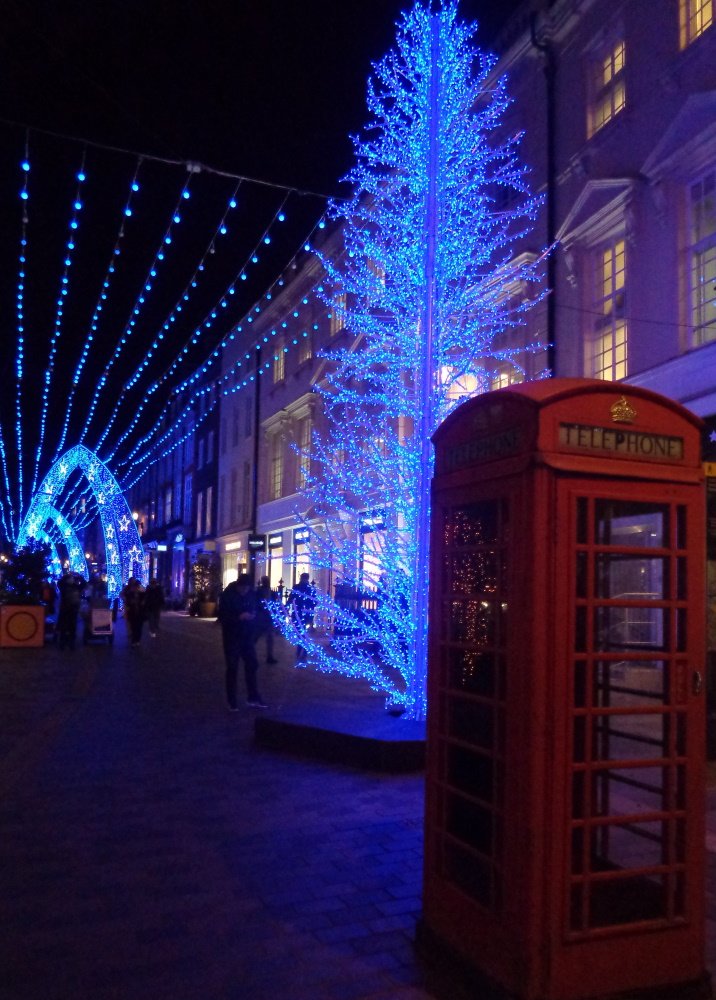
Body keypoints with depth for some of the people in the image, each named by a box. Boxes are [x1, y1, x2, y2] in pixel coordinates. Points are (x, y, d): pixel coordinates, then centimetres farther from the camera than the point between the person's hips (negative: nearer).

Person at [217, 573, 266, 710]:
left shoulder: (252, 593, -2)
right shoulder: (227, 595, -14)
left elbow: (256, 608, 12)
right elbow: (222, 616, -16)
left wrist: (254, 614, -11)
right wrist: (239, 617, -27)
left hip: (247, 635, 4)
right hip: (232, 636, -4)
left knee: (252, 665, 8)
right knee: (232, 668, 2)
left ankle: (253, 698, 20)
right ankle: (232, 701, 12)